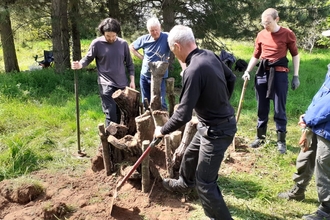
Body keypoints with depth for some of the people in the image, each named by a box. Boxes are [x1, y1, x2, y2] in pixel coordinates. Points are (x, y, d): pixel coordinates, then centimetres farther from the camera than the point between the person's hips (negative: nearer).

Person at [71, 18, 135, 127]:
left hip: (123, 84, 4)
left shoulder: (123, 43, 4)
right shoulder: (97, 43, -5)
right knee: (111, 114, -8)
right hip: (106, 85, -4)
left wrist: (132, 80, 7)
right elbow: (88, 58, 2)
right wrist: (79, 64, -19)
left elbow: (129, 63, 10)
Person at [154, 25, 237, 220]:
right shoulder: (210, 55, -3)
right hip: (211, 125, 10)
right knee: (190, 156, 30)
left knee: (205, 182, 0)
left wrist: (163, 131, -10)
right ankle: (184, 184, 58)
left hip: (217, 130, -10)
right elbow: (231, 78, 13)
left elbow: (183, 115, -28)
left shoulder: (193, 71, -30)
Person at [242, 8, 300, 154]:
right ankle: (260, 137, 24)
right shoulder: (260, 35, 6)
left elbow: (295, 55, 4)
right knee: (262, 108, 10)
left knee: (279, 109, 1)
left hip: (279, 74, -3)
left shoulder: (287, 34, -3)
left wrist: (296, 76, -2)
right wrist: (247, 71, 1)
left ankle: (281, 141, 13)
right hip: (262, 73, 4)